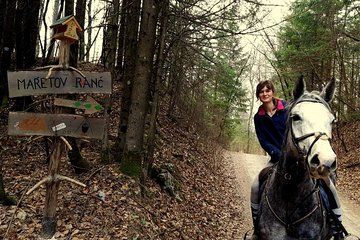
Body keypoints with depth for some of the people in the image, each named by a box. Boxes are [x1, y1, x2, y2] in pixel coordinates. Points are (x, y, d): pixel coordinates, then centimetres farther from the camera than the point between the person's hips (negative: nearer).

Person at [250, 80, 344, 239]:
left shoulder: (287, 108, -5)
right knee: (256, 186, -15)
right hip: (277, 158, 2)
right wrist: (280, 155, -17)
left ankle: (336, 226, 0)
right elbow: (263, 141, -4)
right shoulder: (259, 118, 1)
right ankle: (257, 226, 5)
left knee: (326, 183, -19)